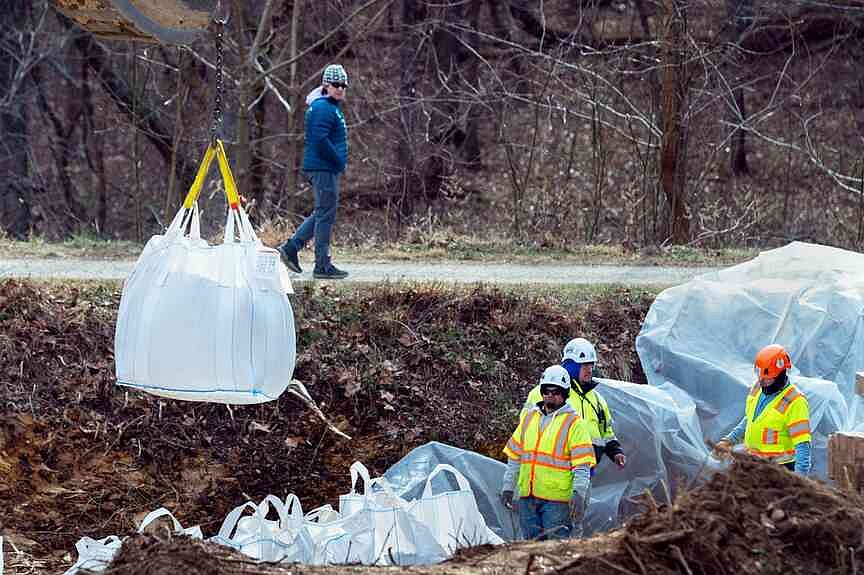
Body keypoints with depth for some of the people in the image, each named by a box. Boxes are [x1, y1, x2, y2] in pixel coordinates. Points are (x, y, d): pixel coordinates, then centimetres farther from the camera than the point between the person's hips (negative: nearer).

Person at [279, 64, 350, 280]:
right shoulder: (323, 108, -14)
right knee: (326, 215, -6)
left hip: (327, 168, 10)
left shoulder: (333, 106, 19)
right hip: (323, 169, -10)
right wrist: (339, 161, -15)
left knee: (322, 213, 15)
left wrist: (339, 162, 18)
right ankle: (323, 266, -2)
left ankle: (290, 248, 16)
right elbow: (320, 140, -23)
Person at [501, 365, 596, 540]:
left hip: (557, 499, -5)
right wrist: (508, 486, 16)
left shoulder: (574, 422, -2)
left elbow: (582, 465, -6)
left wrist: (579, 493, -15)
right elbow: (514, 456, 19)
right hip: (527, 496, 5)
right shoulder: (528, 417, 14)